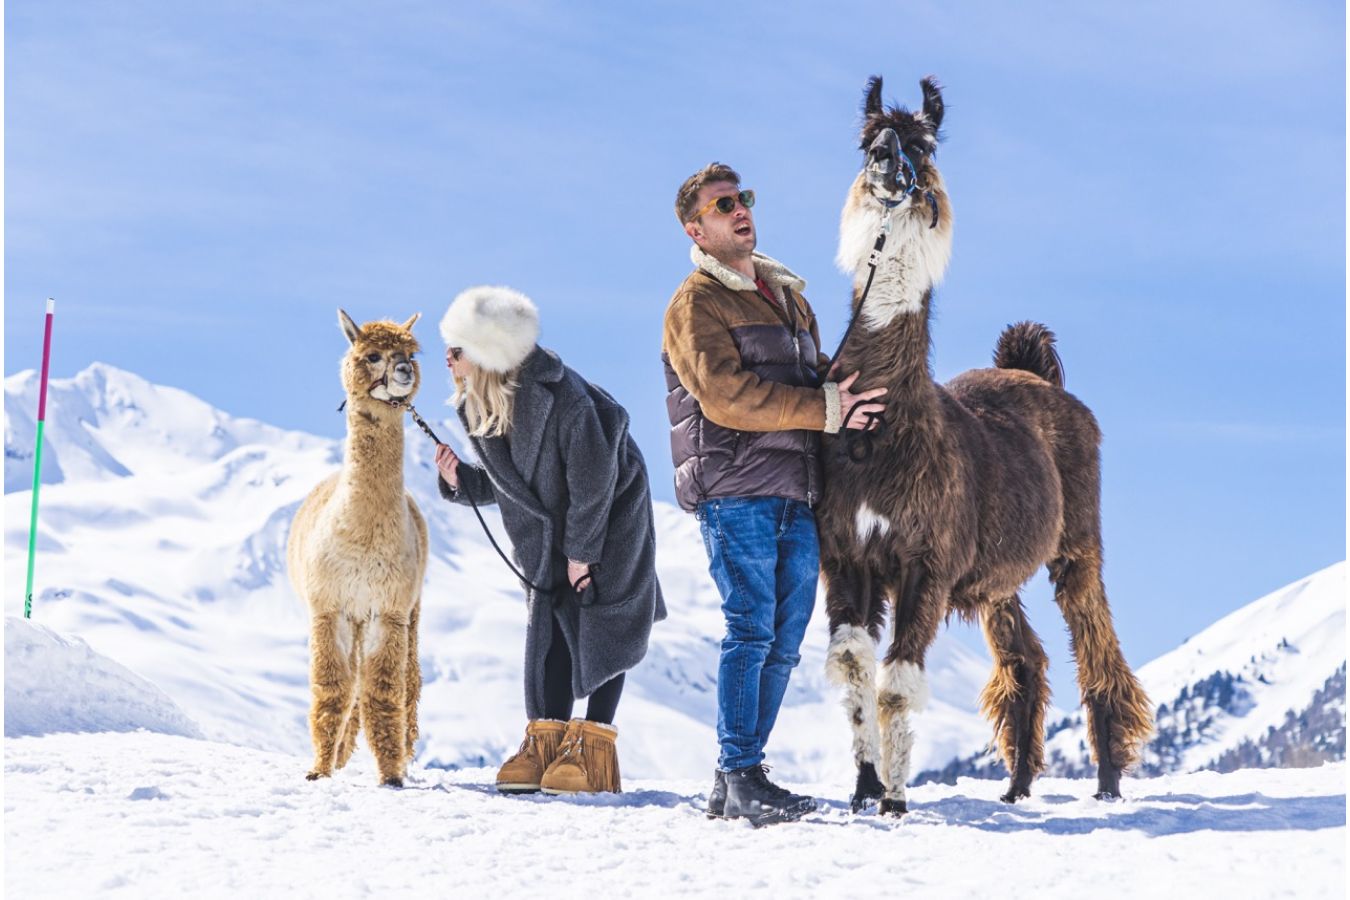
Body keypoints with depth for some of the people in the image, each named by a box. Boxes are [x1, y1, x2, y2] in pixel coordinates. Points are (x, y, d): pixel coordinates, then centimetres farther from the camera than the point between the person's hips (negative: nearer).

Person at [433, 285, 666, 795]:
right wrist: (461, 482, -15)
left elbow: (594, 476, -23)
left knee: (598, 628, -6)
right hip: (548, 533, 7)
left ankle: (593, 748, -2)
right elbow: (504, 481, 5)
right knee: (546, 629, 1)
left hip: (609, 522, -6)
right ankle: (544, 741, 5)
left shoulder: (560, 396, -31)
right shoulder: (476, 408, -8)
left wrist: (582, 549, -18)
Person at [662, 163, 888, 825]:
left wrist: (837, 386, 3)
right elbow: (726, 396, -14)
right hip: (736, 491, -7)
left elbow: (817, 374, 28)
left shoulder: (787, 294, 24)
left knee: (783, 641, 5)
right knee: (751, 629, -12)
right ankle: (741, 777, -9)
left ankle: (736, 782, 10)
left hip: (796, 494, 7)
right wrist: (825, 409, -15)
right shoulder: (696, 304, -1)